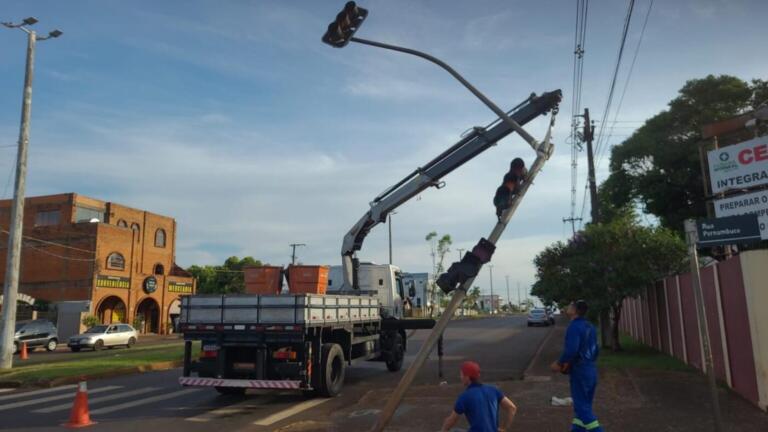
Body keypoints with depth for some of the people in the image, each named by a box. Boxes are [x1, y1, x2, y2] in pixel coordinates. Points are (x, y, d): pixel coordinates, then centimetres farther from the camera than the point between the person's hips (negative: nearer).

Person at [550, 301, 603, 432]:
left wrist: (559, 363, -14)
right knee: (583, 406, 17)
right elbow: (596, 350, 17)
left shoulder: (574, 327, -18)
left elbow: (571, 350, -28)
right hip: (591, 370, 9)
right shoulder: (590, 327, 10)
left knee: (583, 408, -1)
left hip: (579, 372, -9)